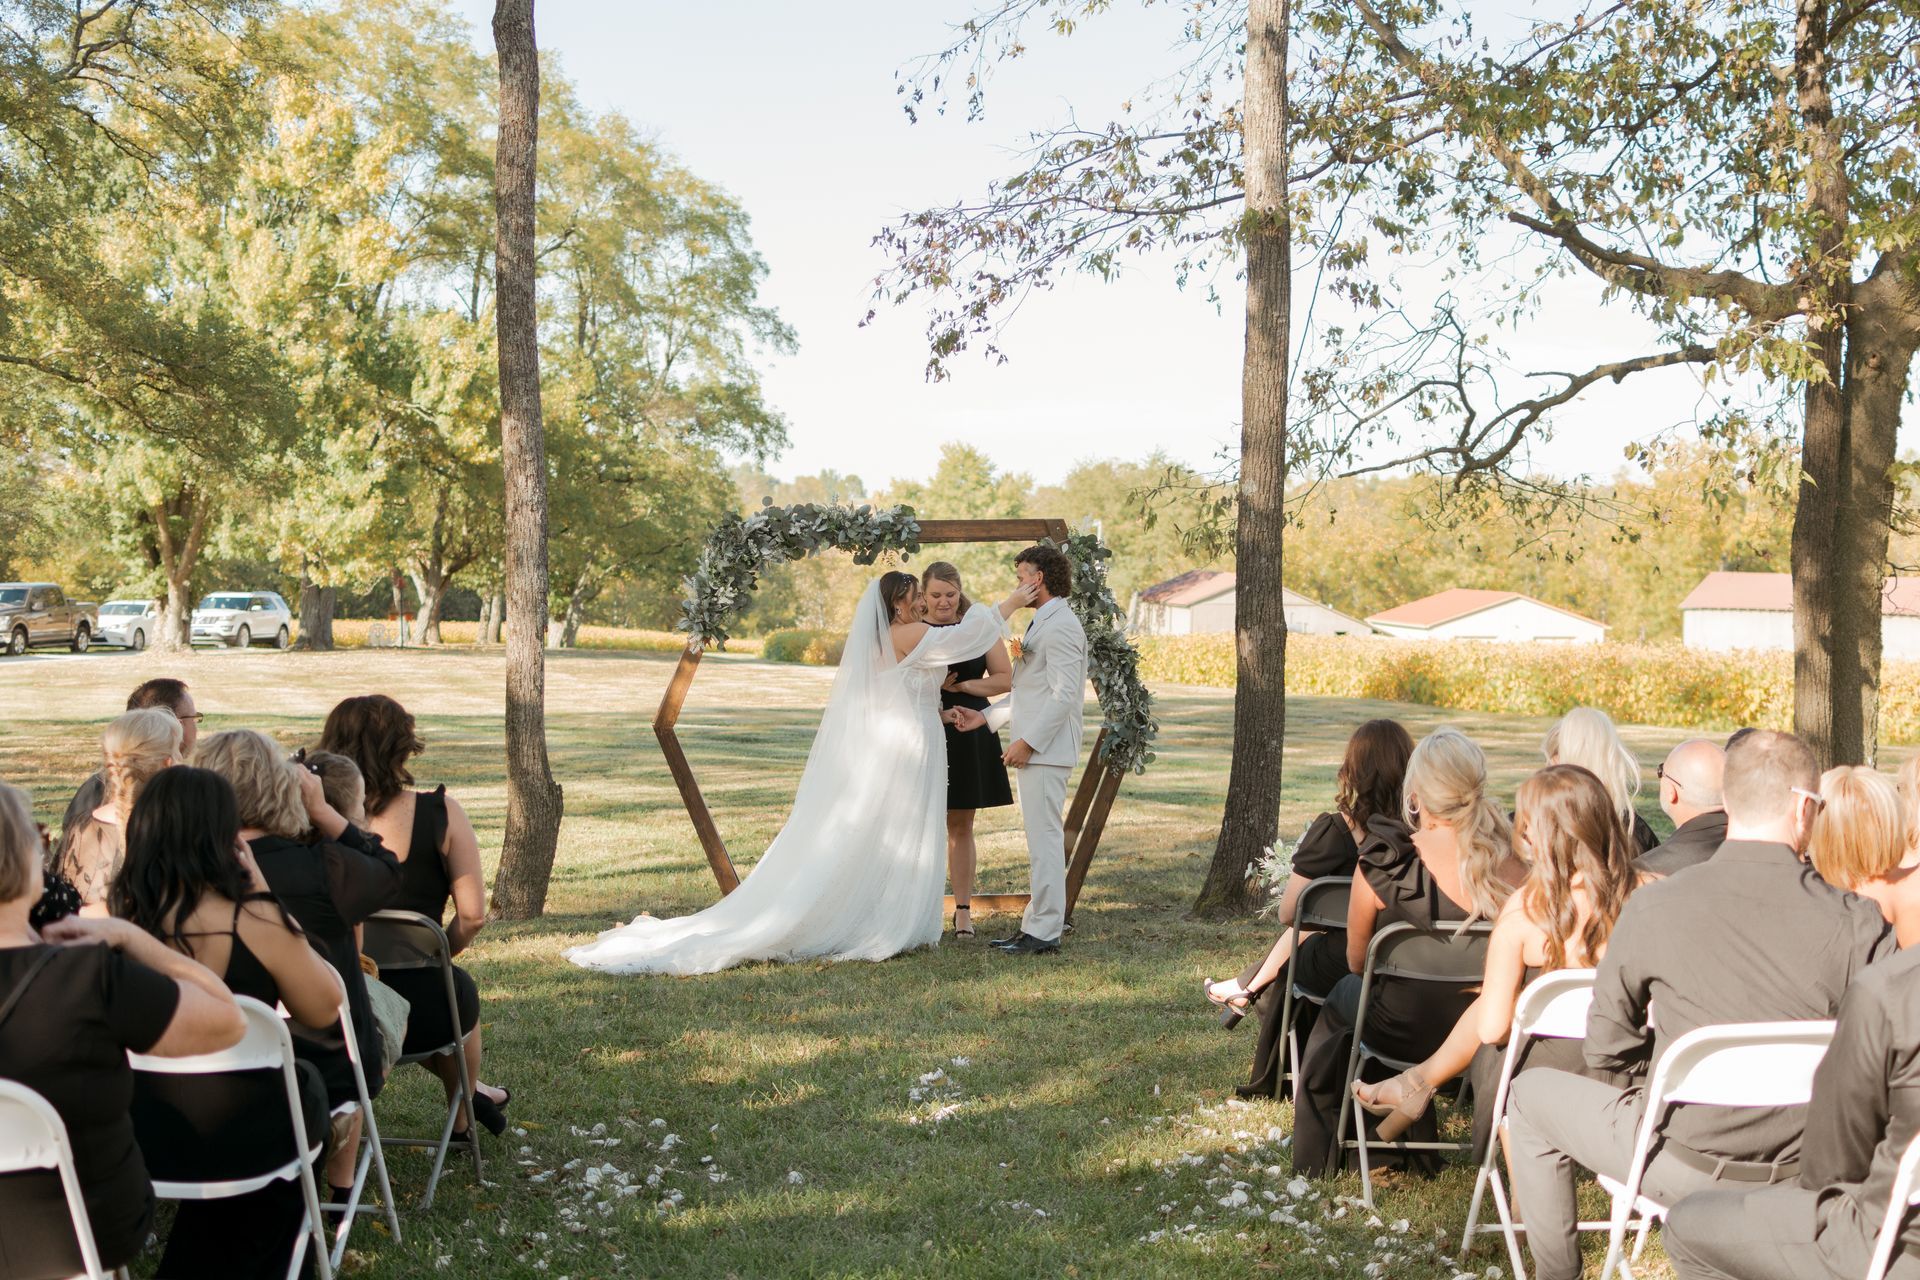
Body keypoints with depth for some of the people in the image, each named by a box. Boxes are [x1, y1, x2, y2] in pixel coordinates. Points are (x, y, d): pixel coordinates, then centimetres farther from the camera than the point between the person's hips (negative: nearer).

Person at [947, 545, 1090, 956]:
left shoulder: (1060, 626, -15)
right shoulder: (1043, 624, 18)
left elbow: (1064, 695, -21)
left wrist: (1027, 742, -20)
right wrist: (985, 716, 15)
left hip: (1045, 750, -11)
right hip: (1036, 748, 11)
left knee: (1044, 837, -7)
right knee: (1040, 837, 14)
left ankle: (1044, 931, -3)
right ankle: (1037, 923, 20)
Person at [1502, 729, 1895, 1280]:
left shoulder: (1653, 905, -16)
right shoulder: (1857, 922, -14)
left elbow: (1606, 1048, -5)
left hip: (1683, 1162, -3)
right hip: (1802, 1169, 3)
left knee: (1530, 1094, 21)